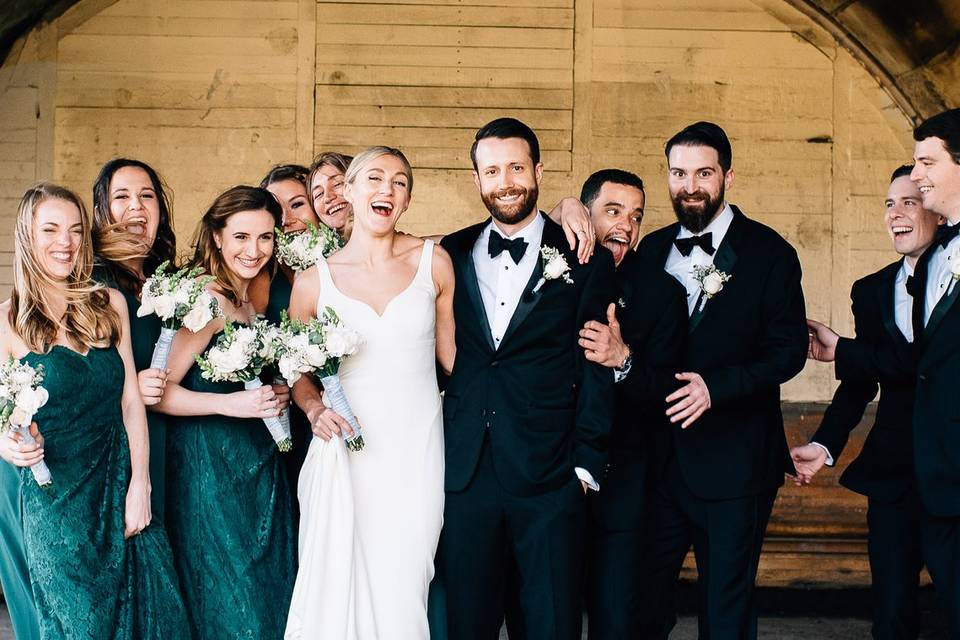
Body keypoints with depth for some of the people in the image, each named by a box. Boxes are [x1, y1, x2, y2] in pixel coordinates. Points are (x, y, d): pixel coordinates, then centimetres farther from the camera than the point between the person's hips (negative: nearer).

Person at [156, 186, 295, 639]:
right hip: (210, 462, -8)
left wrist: (276, 395, 6)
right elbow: (160, 392, -19)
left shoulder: (255, 299, 9)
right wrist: (229, 404, -27)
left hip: (260, 461, 8)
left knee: (271, 590, 13)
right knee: (225, 599, 2)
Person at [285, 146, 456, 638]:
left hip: (418, 450, 0)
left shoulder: (433, 262, 1)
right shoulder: (313, 280, 1)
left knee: (403, 592, 3)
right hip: (346, 453, 0)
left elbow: (451, 353, 8)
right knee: (339, 587, 1)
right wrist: (314, 408, -5)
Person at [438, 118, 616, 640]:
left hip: (550, 480, -2)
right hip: (464, 475, 2)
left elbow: (597, 372, 0)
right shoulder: (452, 255, 9)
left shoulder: (584, 260, 1)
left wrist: (586, 465, -5)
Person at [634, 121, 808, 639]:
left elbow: (789, 350, -9)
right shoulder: (652, 249, 8)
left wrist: (716, 386, -20)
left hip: (733, 461, -4)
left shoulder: (768, 252, -5)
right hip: (659, 456, 4)